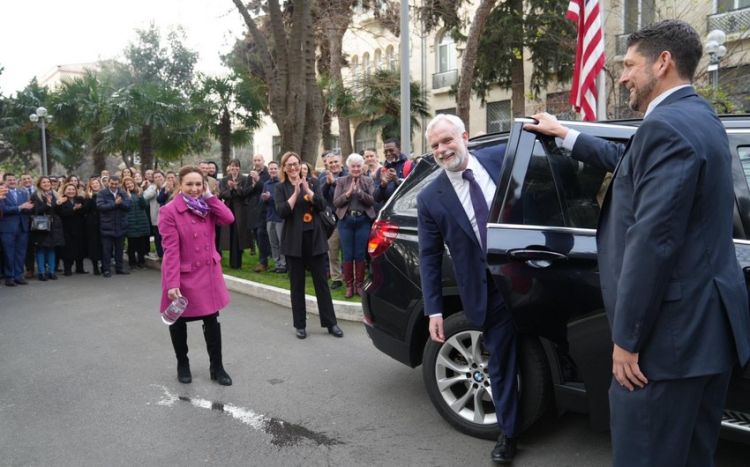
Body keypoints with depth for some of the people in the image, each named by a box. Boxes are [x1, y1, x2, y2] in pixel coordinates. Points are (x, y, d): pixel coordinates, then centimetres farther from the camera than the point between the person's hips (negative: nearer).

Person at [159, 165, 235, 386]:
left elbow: (228, 219, -13)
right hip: (183, 276, -4)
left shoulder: (206, 206, 4)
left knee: (212, 320, 7)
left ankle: (216, 367, 18)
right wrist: (172, 284, -21)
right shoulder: (169, 211, -13)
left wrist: (209, 196, -10)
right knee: (178, 322, 13)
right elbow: (171, 249, -18)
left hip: (208, 273, 4)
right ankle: (182, 365, 33)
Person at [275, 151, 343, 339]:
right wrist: (296, 192, -19)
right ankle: (300, 325, 15)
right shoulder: (281, 188, 2)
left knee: (321, 281, 5)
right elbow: (282, 212, -13)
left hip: (315, 238, 1)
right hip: (294, 241, -1)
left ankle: (330, 323, 13)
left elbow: (322, 205, -5)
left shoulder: (312, 182, 6)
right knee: (297, 284, 5)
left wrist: (308, 190, -16)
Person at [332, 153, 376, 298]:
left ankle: (359, 284, 14)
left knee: (360, 254, 4)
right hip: (346, 220, 0)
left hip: (363, 220, 0)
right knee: (348, 255, 3)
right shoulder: (341, 181, 5)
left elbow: (372, 200, -4)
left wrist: (360, 192, -17)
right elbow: (336, 202, -1)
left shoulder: (368, 181, 5)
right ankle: (349, 285, 12)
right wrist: (348, 193, -14)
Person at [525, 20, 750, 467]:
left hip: (672, 330, -10)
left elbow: (653, 241, -23)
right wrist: (565, 134, 40)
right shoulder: (698, 118, 15)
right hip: (708, 323, 10)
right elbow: (630, 162, 31)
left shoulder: (665, 127, -17)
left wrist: (627, 338, -18)